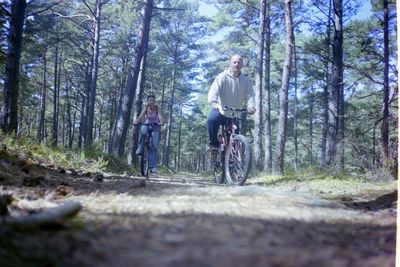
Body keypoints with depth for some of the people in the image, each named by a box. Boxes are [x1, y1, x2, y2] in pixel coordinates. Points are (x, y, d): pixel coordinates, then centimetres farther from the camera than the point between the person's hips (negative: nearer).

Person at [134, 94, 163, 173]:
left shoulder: (157, 108, -15)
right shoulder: (146, 108, -11)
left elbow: (160, 116, -32)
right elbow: (141, 116, -26)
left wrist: (161, 122, -54)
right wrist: (136, 121, -46)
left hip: (155, 126, -1)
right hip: (147, 124, 1)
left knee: (154, 145, -11)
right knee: (143, 132, -38)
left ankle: (153, 166, -7)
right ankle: (140, 147, -16)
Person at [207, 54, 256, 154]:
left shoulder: (246, 81, 2)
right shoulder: (222, 77, -9)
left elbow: (250, 95, -8)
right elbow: (214, 91, -23)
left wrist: (251, 106, -31)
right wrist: (214, 103, -44)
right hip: (220, 111, -3)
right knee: (211, 120, -35)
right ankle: (214, 144, -16)